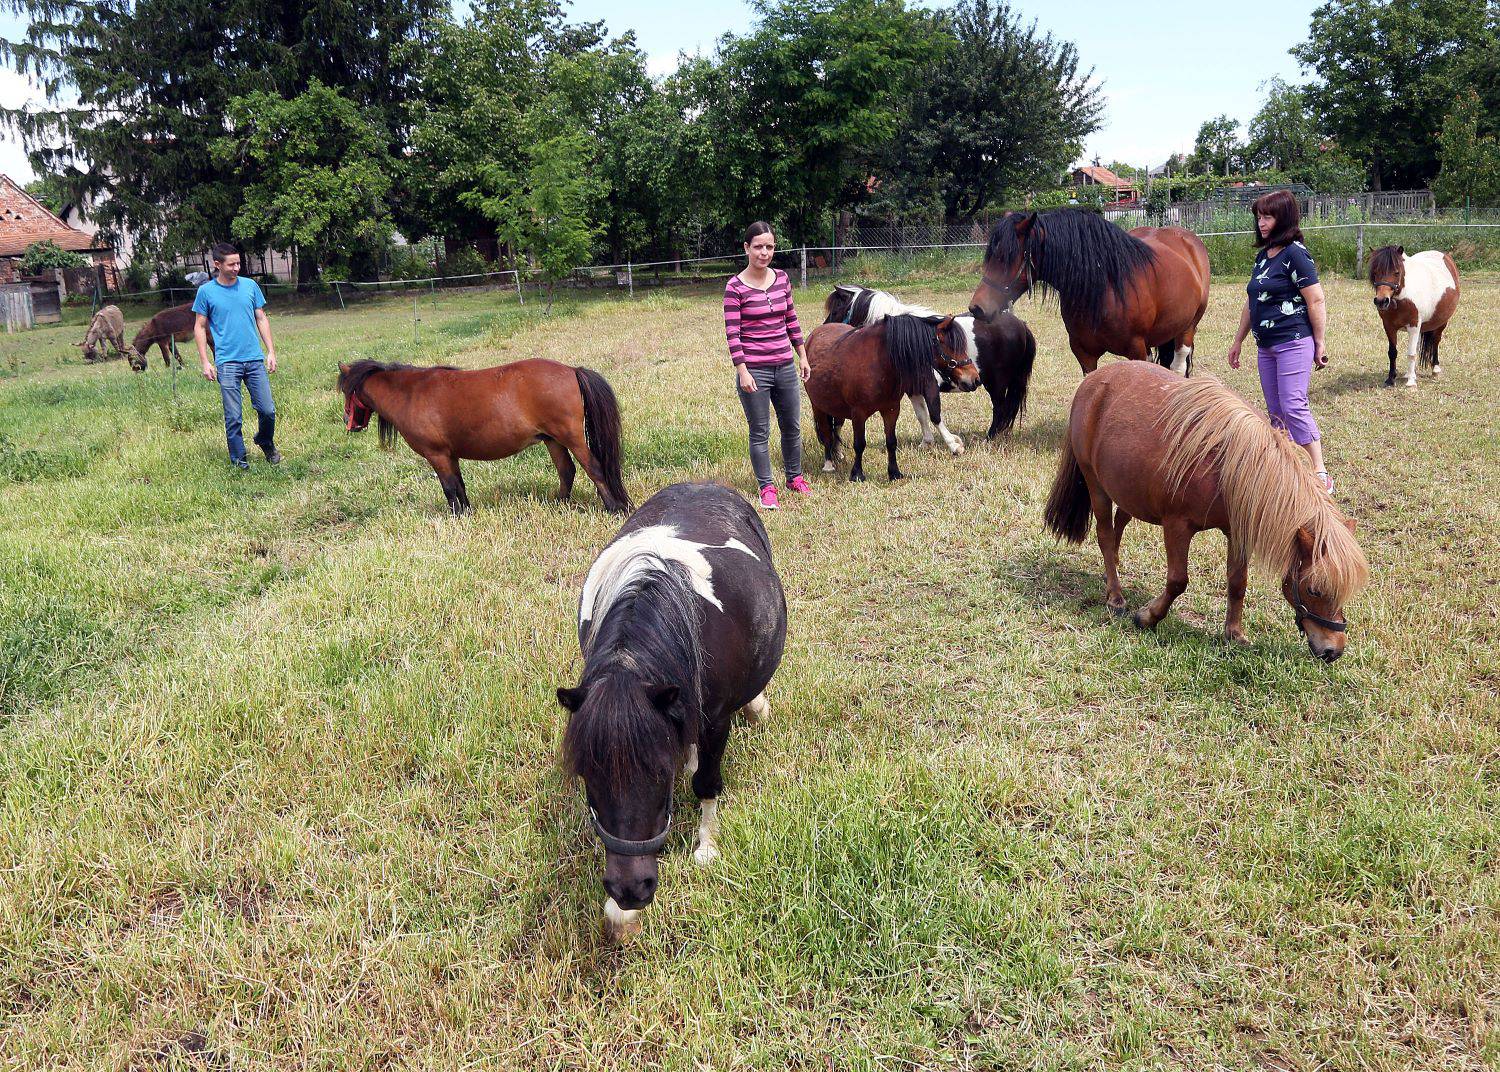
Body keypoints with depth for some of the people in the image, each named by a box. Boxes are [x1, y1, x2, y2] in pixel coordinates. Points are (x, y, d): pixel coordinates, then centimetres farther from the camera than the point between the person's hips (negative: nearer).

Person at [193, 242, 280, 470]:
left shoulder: (250, 286, 7)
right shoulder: (206, 291, 1)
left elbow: (261, 319, 13)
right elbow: (200, 327, 5)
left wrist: (271, 352, 7)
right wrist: (205, 362, -1)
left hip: (255, 359, 2)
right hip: (227, 363, -2)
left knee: (268, 410, 1)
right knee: (233, 417, 0)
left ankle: (266, 442, 29)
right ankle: (239, 460, 13)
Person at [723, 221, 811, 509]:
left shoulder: (782, 278, 5)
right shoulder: (736, 287, -10)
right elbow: (732, 333, -12)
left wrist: (802, 356, 13)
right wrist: (742, 371, -18)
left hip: (785, 366, 5)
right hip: (754, 370, -5)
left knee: (792, 426, 15)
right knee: (760, 432, 4)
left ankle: (795, 477, 33)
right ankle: (766, 488, 16)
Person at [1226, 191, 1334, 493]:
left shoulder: (1295, 253, -11)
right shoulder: (1263, 255, 13)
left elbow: (1316, 301, -13)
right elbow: (1251, 302, 22)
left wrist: (1319, 344, -12)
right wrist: (1238, 340, 22)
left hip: (1294, 343, -8)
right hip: (1265, 346, 8)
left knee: (1293, 406, -12)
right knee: (1275, 411, 10)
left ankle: (1320, 475, -7)